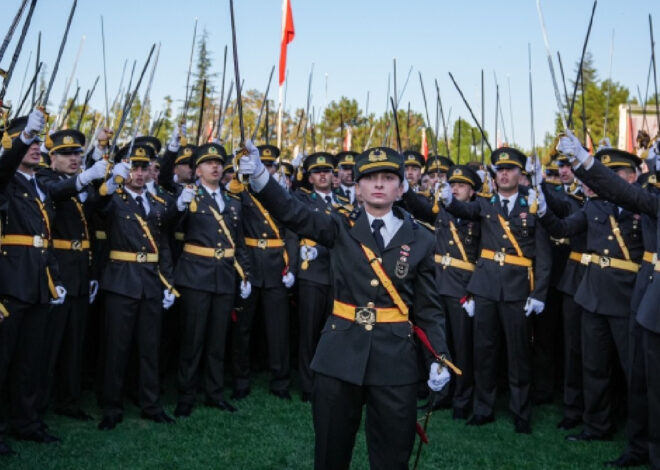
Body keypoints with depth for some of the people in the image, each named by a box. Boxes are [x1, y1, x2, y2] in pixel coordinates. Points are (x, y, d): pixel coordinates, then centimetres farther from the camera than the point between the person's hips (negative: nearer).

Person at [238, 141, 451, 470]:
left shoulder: (420, 239, 3)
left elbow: (429, 307, 5)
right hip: (340, 354, 0)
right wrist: (259, 175, -30)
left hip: (395, 359, 0)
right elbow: (292, 212, -12)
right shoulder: (340, 229, 2)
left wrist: (439, 357, -6)